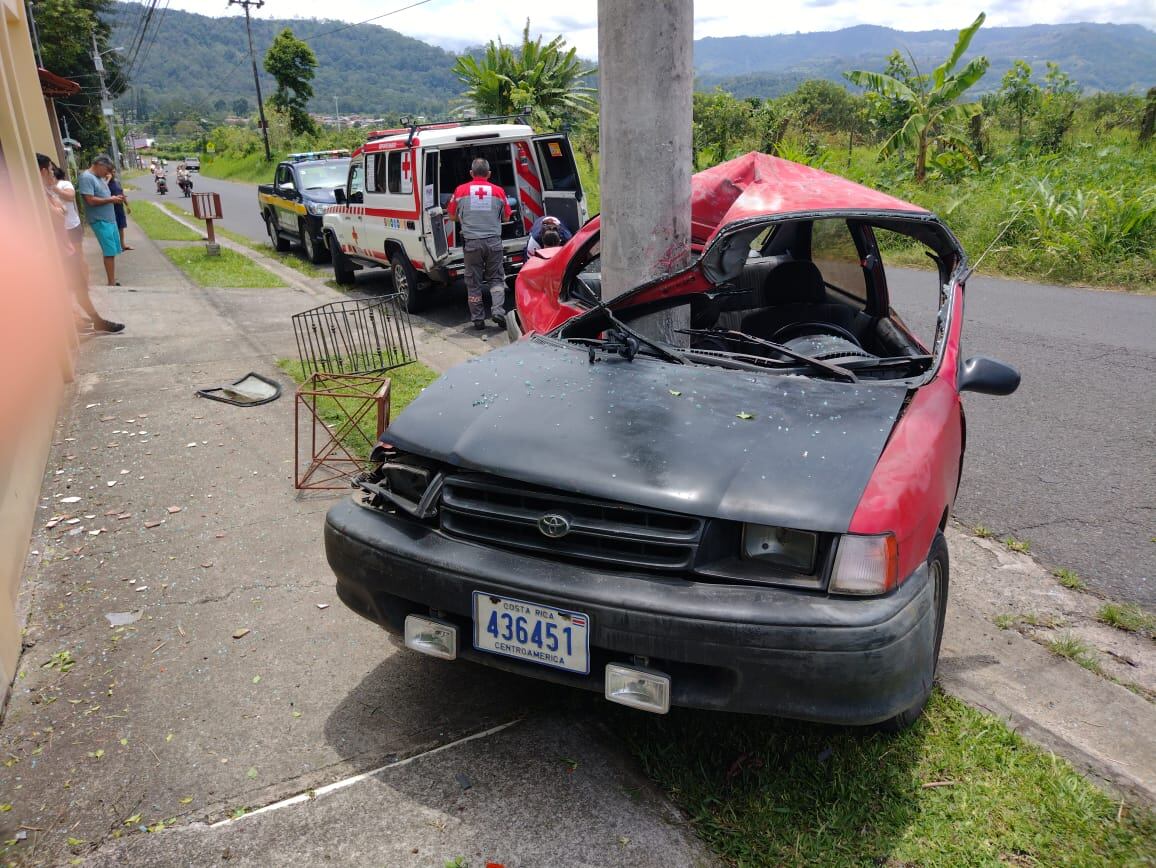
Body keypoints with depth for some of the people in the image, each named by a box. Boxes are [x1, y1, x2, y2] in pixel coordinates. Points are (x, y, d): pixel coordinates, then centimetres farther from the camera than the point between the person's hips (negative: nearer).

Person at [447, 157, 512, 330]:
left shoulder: (461, 190, 2)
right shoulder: (498, 191, 3)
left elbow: (452, 216, 13)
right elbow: (506, 217, 14)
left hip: (471, 242, 0)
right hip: (493, 241, 1)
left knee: (473, 283, 8)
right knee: (496, 279, 13)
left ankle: (478, 319, 9)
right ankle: (498, 311, -4)